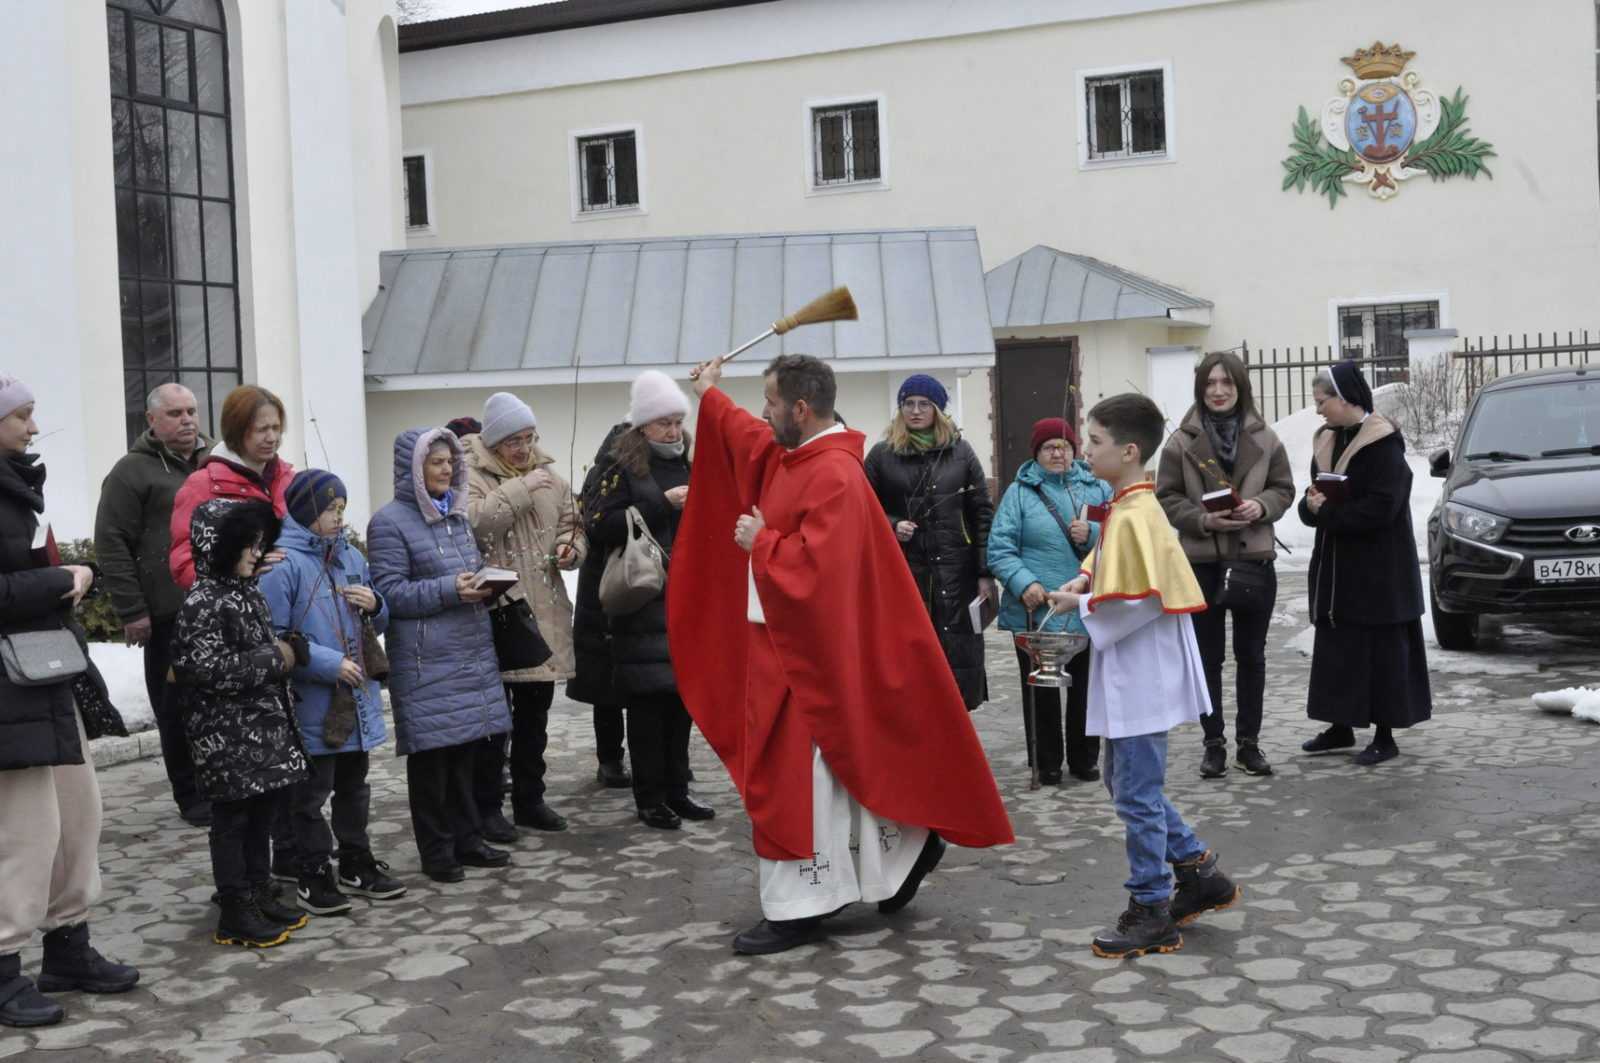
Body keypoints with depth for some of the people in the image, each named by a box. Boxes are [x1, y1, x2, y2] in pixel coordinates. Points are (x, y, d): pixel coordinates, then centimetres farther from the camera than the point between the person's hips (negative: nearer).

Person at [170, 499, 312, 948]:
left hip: (265, 725, 8)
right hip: (226, 734, -8)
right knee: (232, 819, 0)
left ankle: (261, 896, 24)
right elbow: (209, 668, -22)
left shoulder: (248, 592, 12)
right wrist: (273, 659, -17)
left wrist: (291, 648, 2)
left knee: (263, 813, 14)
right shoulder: (202, 602, -15)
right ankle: (235, 914, 8)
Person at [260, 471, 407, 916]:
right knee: (311, 792, 3)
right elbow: (273, 637, -18)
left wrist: (374, 606, -4)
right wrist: (329, 663, -20)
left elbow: (378, 624, 19)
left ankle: (357, 865, 31)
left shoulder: (351, 557, 9)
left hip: (358, 700, 7)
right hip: (312, 705, -7)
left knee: (354, 786, 18)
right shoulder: (283, 563, -13)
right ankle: (314, 876, 15)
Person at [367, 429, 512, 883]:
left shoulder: (456, 514, 15)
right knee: (432, 753, -1)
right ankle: (437, 852, 9)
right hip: (425, 662, -7)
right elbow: (389, 592, -13)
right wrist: (449, 590, -21)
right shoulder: (390, 521, -8)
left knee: (463, 749, 11)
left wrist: (481, 586, 4)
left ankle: (467, 840, 21)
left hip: (471, 653, 7)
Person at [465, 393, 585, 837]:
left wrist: (572, 548, -2)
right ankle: (486, 806, 13)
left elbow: (573, 525, 20)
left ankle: (530, 799, 28)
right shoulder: (471, 475, -7)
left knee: (535, 713, 15)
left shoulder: (547, 474, 11)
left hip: (544, 613, 6)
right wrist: (521, 488, -22)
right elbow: (472, 520, -25)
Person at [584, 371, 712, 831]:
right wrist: (662, 503, -16)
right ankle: (649, 798, 7)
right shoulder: (622, 468, -2)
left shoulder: (689, 464, 15)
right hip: (644, 602, -5)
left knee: (682, 695, 8)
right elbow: (598, 525, -14)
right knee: (648, 699, -3)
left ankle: (676, 790, 19)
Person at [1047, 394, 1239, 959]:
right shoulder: (1128, 508, 10)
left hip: (1141, 679, -10)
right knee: (1125, 782, 20)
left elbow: (1141, 600, -25)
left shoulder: (1135, 517, -20)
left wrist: (1083, 606, -13)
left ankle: (1150, 914, 11)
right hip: (1131, 678, 10)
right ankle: (1198, 870, 28)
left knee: (1136, 794, 0)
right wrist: (1090, 579, 6)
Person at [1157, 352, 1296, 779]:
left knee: (1251, 655, 10)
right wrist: (1204, 520, -17)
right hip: (1201, 562, -2)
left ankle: (1248, 741, 21)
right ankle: (1214, 743, 15)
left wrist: (1261, 506, -13)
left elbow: (1283, 489, 8)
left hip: (1254, 559, 2)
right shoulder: (1181, 442, -4)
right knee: (1208, 657, 6)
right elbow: (1166, 498, -2)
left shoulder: (1264, 438, 2)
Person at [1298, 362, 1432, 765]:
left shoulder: (1383, 444, -14)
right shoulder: (1327, 441, 10)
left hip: (1378, 569, -8)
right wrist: (1313, 505, -9)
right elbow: (1312, 497, 14)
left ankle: (1385, 736, 8)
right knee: (1336, 648, 12)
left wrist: (1327, 512, -16)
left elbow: (1381, 507, -21)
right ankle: (1341, 727, 23)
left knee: (1382, 651, 0)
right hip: (1335, 566, 8)